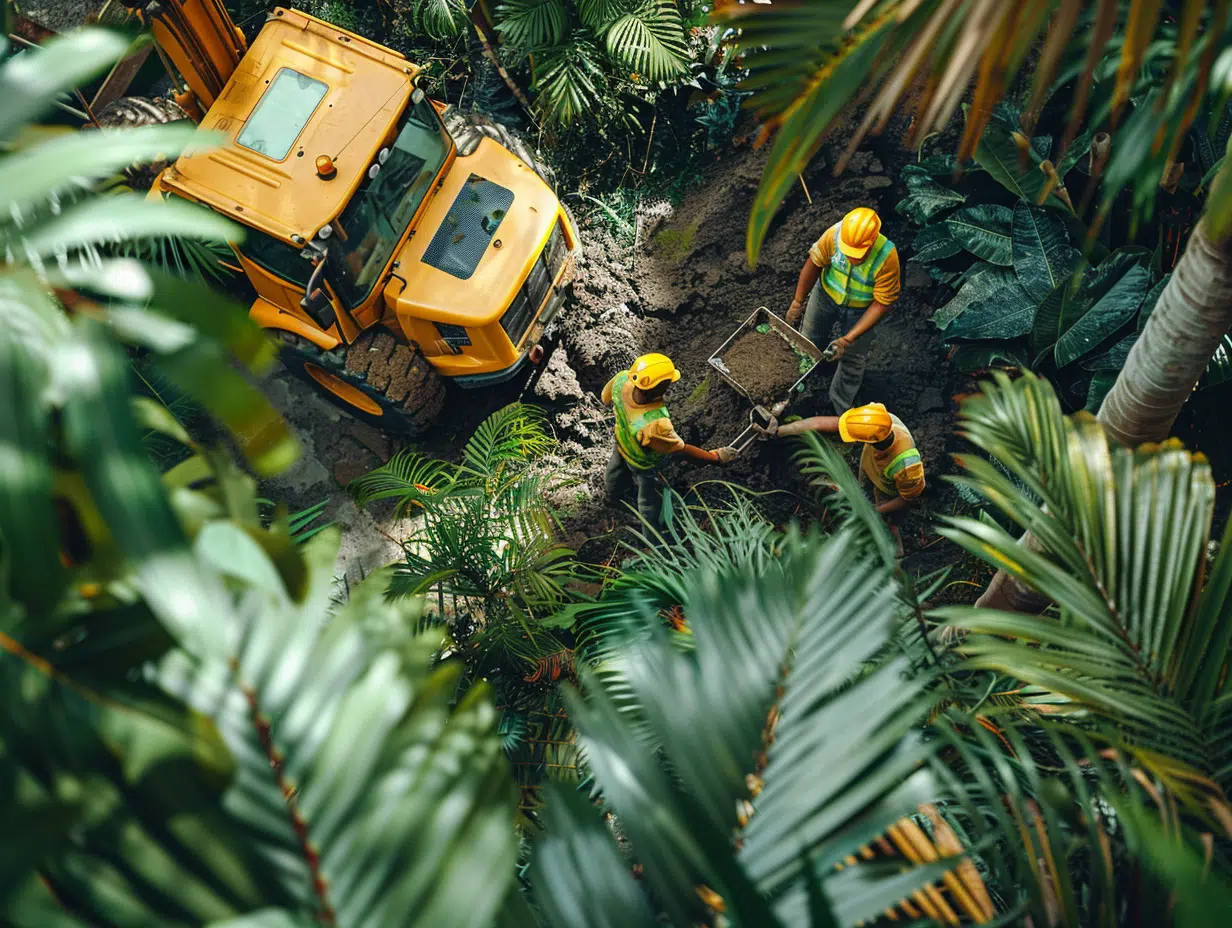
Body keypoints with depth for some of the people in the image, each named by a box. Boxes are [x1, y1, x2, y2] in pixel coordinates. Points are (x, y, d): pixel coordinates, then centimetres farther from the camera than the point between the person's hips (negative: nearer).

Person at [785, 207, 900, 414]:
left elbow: (882, 302, -28)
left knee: (852, 361, 13)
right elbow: (814, 263, -15)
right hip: (826, 294, 2)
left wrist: (849, 338, -31)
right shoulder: (835, 234, -35)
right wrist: (797, 302, -11)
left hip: (861, 309, -2)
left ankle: (840, 408, 38)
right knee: (808, 339, 24)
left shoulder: (887, 257, -39)